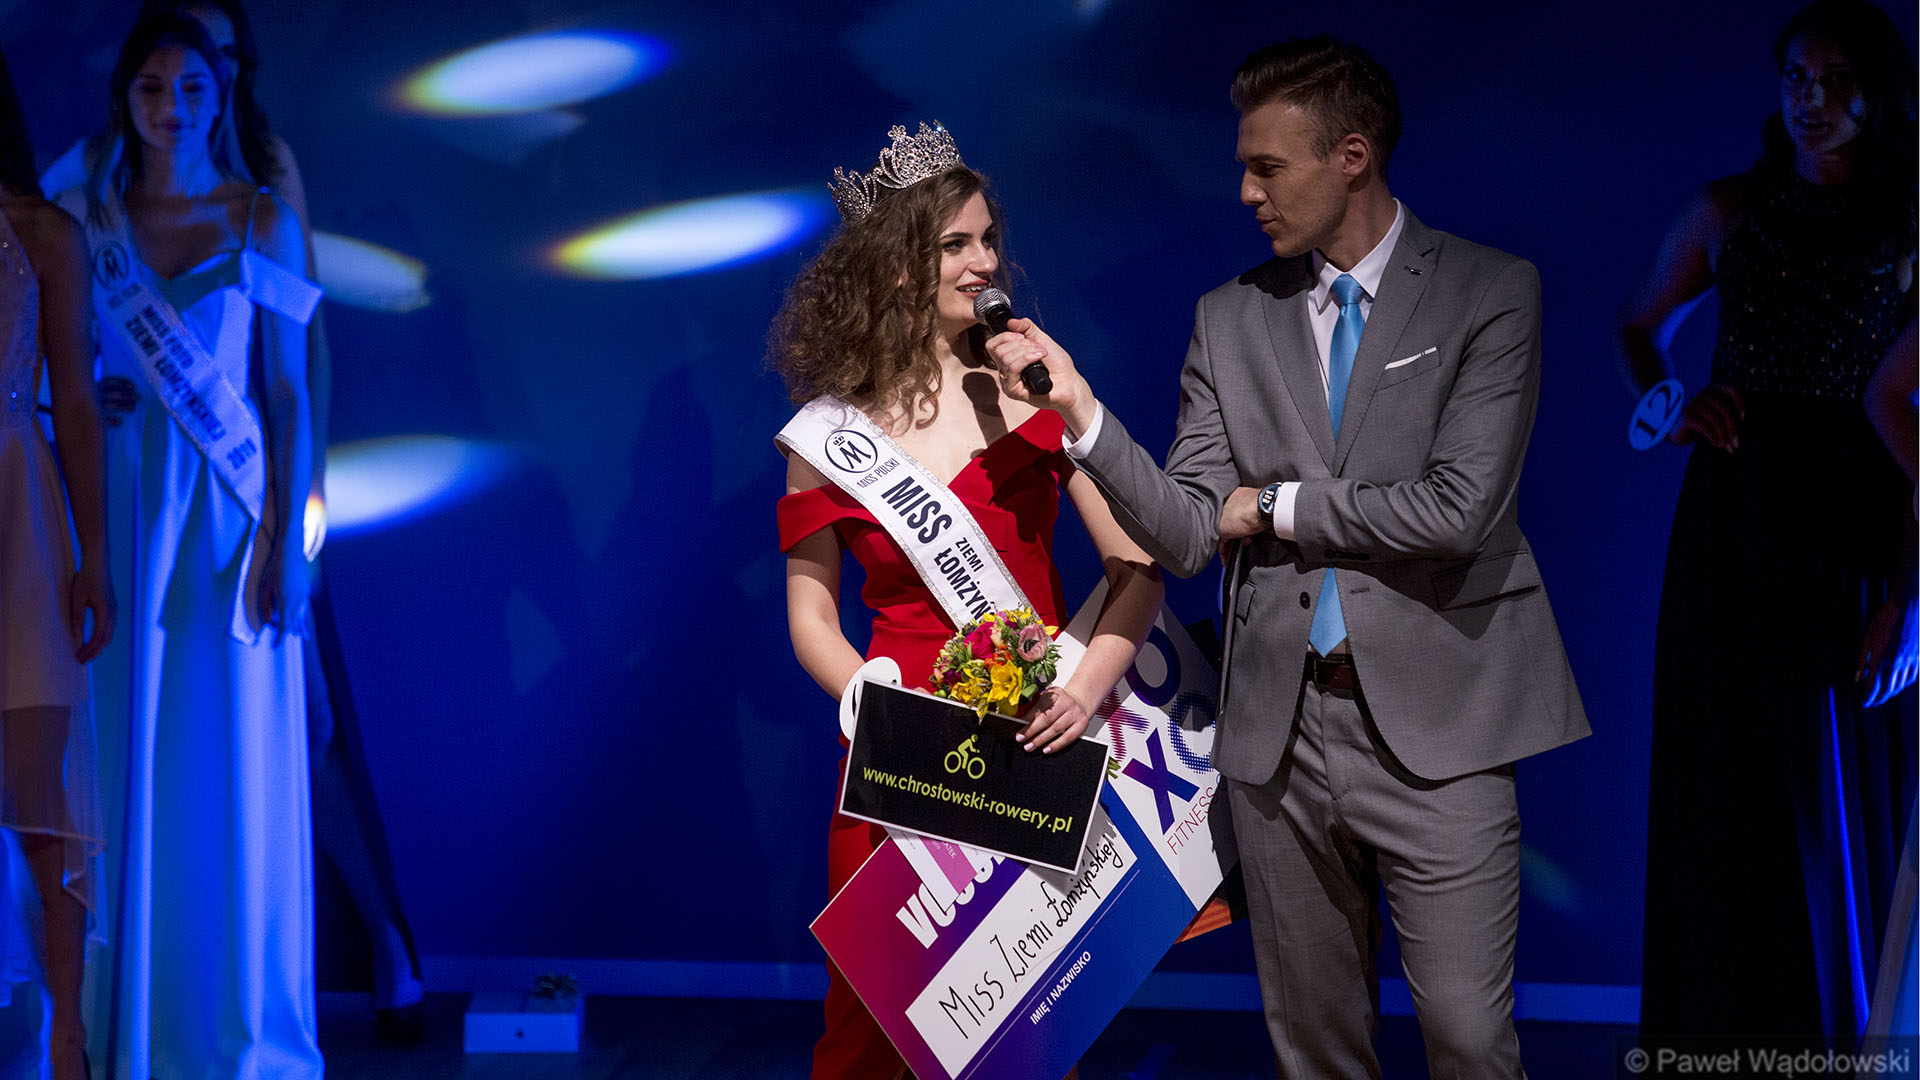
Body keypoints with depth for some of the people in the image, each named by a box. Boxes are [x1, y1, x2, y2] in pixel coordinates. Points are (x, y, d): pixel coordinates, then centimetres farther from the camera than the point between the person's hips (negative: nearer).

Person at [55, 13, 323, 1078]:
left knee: (235, 765, 0)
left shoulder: (263, 221, 4)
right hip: (125, 511, 2)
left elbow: (288, 390, 1)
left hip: (229, 513, -1)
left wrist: (286, 536, -8)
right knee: (134, 761, 2)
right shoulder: (89, 221, 8)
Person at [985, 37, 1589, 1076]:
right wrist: (1078, 408, -12)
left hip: (1432, 723, -4)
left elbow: (1459, 507, -15)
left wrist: (1276, 506, -5)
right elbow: (1188, 536, 2)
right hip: (1280, 727, 4)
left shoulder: (1491, 292, -4)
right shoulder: (1230, 318, 8)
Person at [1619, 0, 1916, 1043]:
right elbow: (1640, 329, 21)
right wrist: (1670, 404, -1)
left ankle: (1830, 1033, 17)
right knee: (1720, 793, 6)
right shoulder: (1729, 212, 5)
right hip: (1732, 518, 2)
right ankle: (1716, 1032, 17)